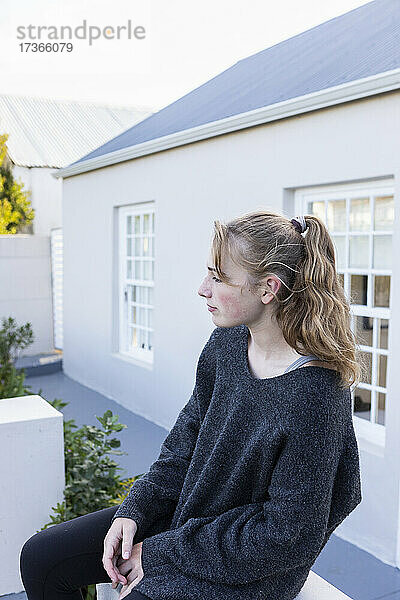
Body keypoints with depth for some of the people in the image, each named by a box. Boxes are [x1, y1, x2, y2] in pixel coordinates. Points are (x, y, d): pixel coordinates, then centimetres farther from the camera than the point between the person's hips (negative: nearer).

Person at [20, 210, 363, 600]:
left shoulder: (312, 395, -29)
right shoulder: (226, 343, -6)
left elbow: (289, 537, -22)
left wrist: (161, 554, -17)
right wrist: (134, 510, -6)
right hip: (186, 511, 7)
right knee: (41, 556, 7)